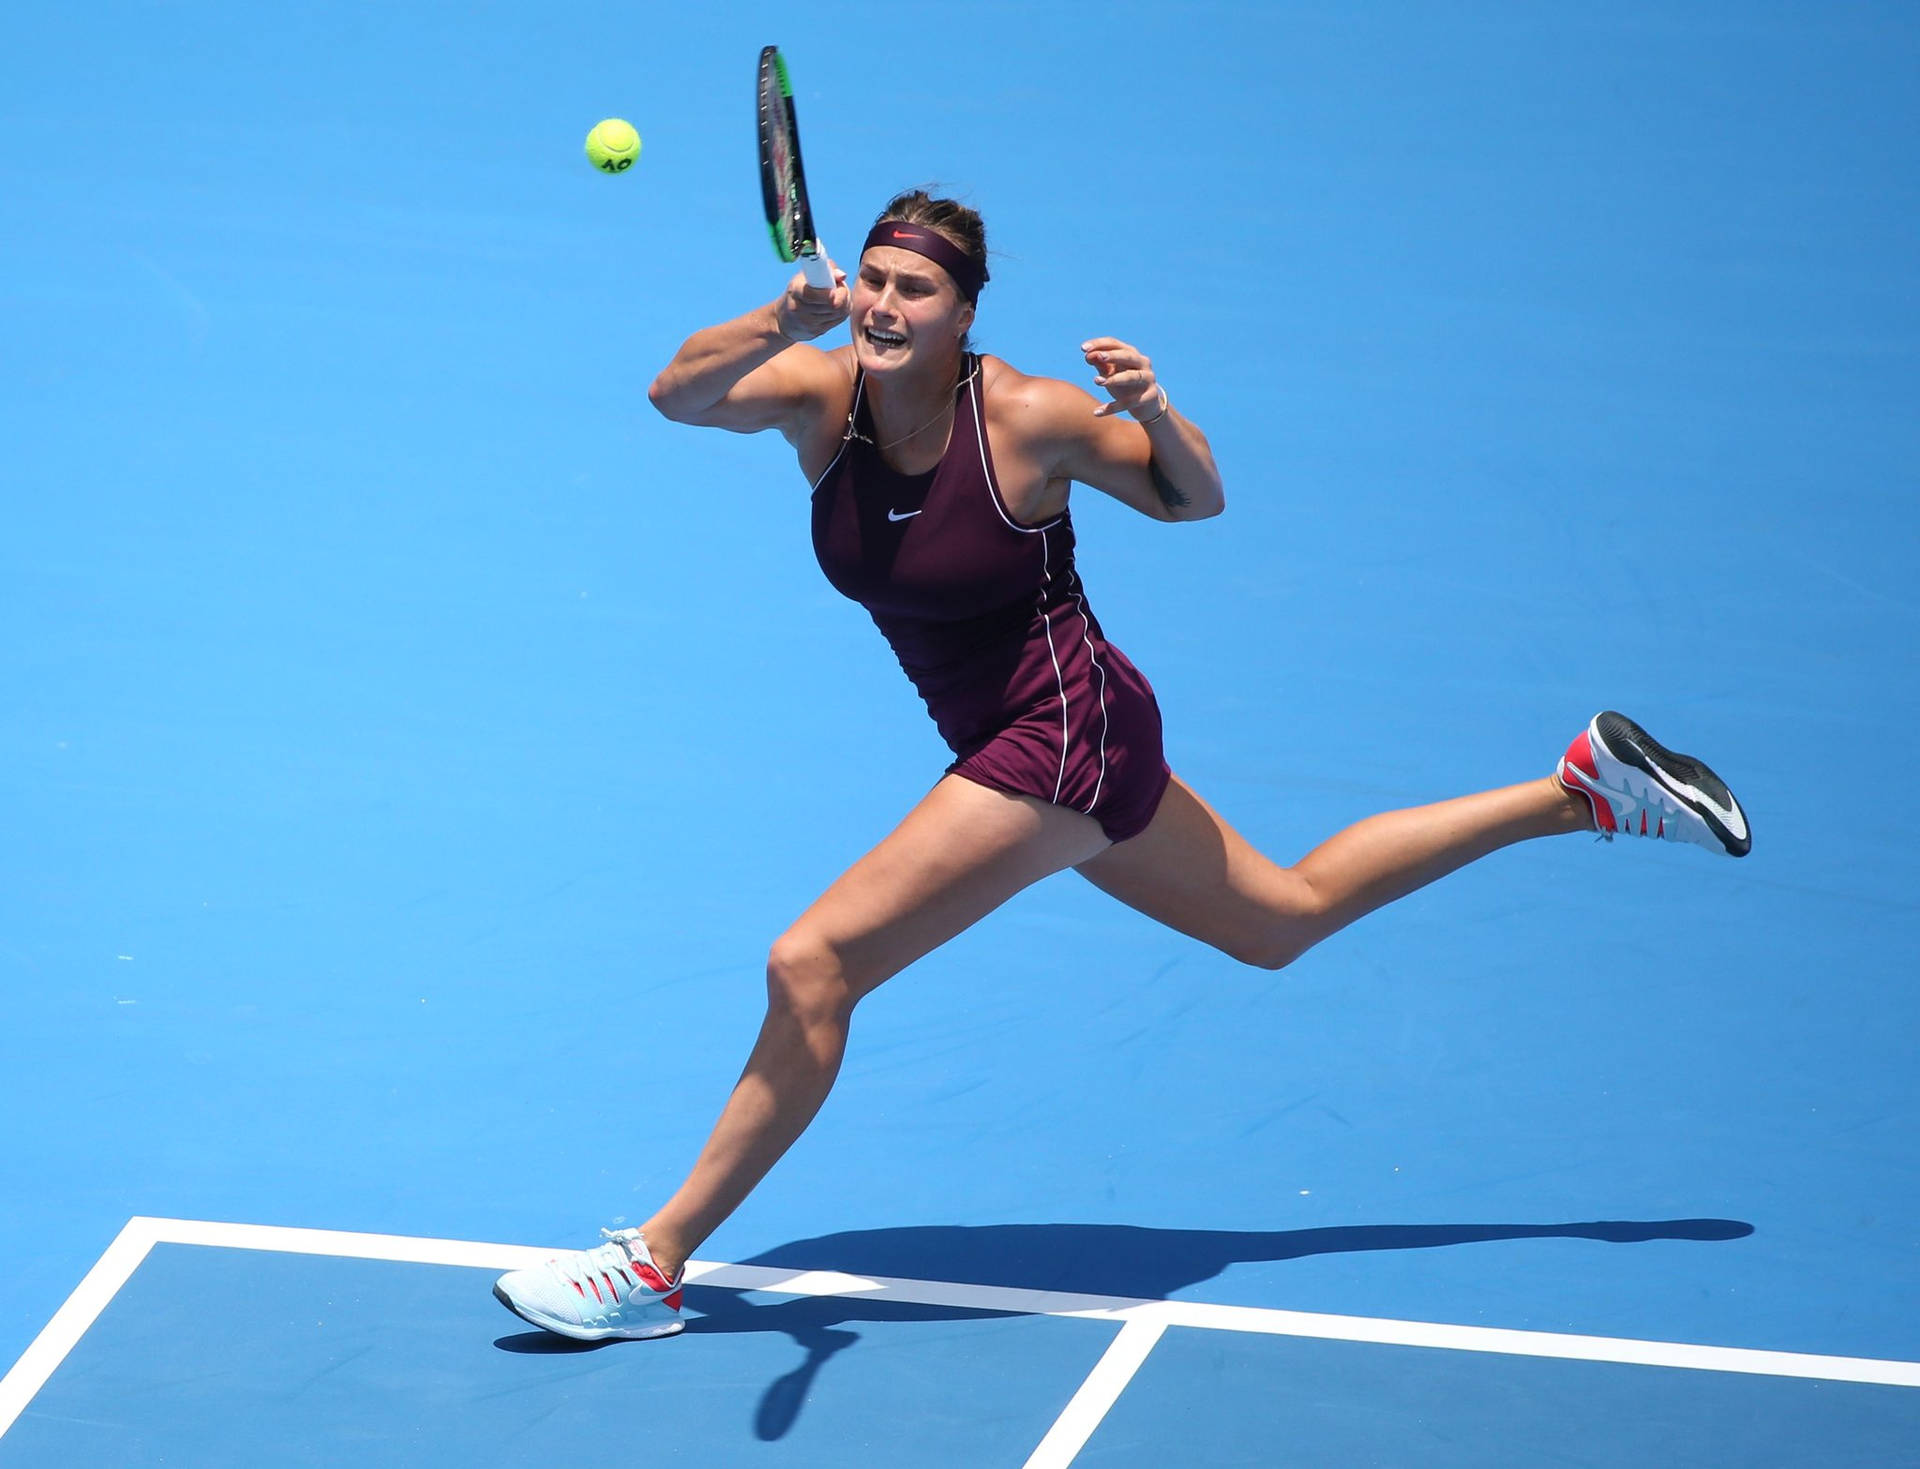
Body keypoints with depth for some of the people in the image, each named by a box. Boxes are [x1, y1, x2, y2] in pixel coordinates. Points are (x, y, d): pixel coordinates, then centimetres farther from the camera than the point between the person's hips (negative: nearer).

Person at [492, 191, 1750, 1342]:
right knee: (1288, 917, 24)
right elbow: (678, 395, -23)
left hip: (1067, 735, -8)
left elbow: (1196, 497, -5)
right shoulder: (822, 393, -5)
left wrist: (1154, 412, -27)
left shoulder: (1028, 418, -19)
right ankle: (1584, 787, 35)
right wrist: (778, 324, -41)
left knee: (811, 964, -15)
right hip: (1014, 745, 8)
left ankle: (658, 1265, -7)